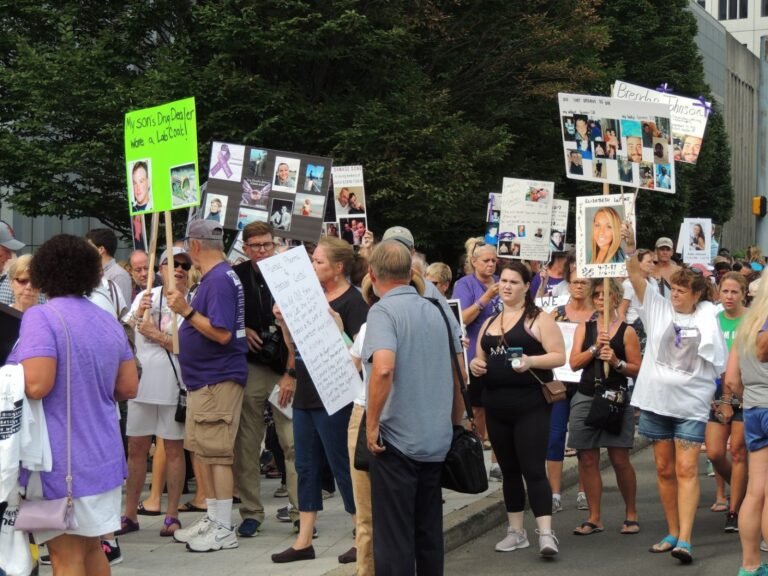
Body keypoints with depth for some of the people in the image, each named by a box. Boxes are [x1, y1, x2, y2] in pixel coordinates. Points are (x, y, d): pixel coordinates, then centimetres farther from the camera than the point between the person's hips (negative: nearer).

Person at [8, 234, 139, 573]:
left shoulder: (41, 317, -13)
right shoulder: (110, 323, 9)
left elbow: (36, 385, -23)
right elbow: (129, 388, 11)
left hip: (60, 458, -7)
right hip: (102, 454, 7)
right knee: (91, 548, 18)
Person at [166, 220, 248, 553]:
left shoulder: (219, 280, -17)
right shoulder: (212, 278, 13)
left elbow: (222, 334, -24)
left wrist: (187, 311, -22)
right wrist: (184, 308, 13)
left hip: (218, 380, -10)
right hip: (203, 379, 10)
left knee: (216, 453, -6)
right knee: (204, 451, 15)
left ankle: (224, 529, 1)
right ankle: (213, 519, 23)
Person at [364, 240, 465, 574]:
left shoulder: (383, 311, -11)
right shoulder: (435, 311, 10)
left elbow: (383, 368, -28)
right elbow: (459, 372, 17)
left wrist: (372, 423, -18)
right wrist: (455, 422, 28)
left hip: (397, 438, -7)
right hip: (436, 440, 7)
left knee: (394, 535, -1)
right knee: (429, 531, 15)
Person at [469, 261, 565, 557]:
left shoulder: (538, 319, -3)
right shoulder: (489, 323, 16)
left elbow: (559, 356, -9)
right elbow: (479, 358, 23)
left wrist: (530, 360, -24)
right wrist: (475, 364, 0)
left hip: (530, 405, -6)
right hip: (496, 406, 6)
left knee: (533, 469, -11)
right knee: (509, 470, 12)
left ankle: (546, 533, -11)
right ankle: (516, 532, 20)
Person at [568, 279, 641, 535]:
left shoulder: (626, 331, 2)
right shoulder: (584, 327, 10)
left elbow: (637, 369, 1)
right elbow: (574, 363, 1)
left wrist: (617, 362, -16)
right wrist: (595, 347, -11)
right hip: (586, 397, 3)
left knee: (620, 459, -2)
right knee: (588, 459, 3)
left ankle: (631, 514, 14)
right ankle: (594, 518, 12)